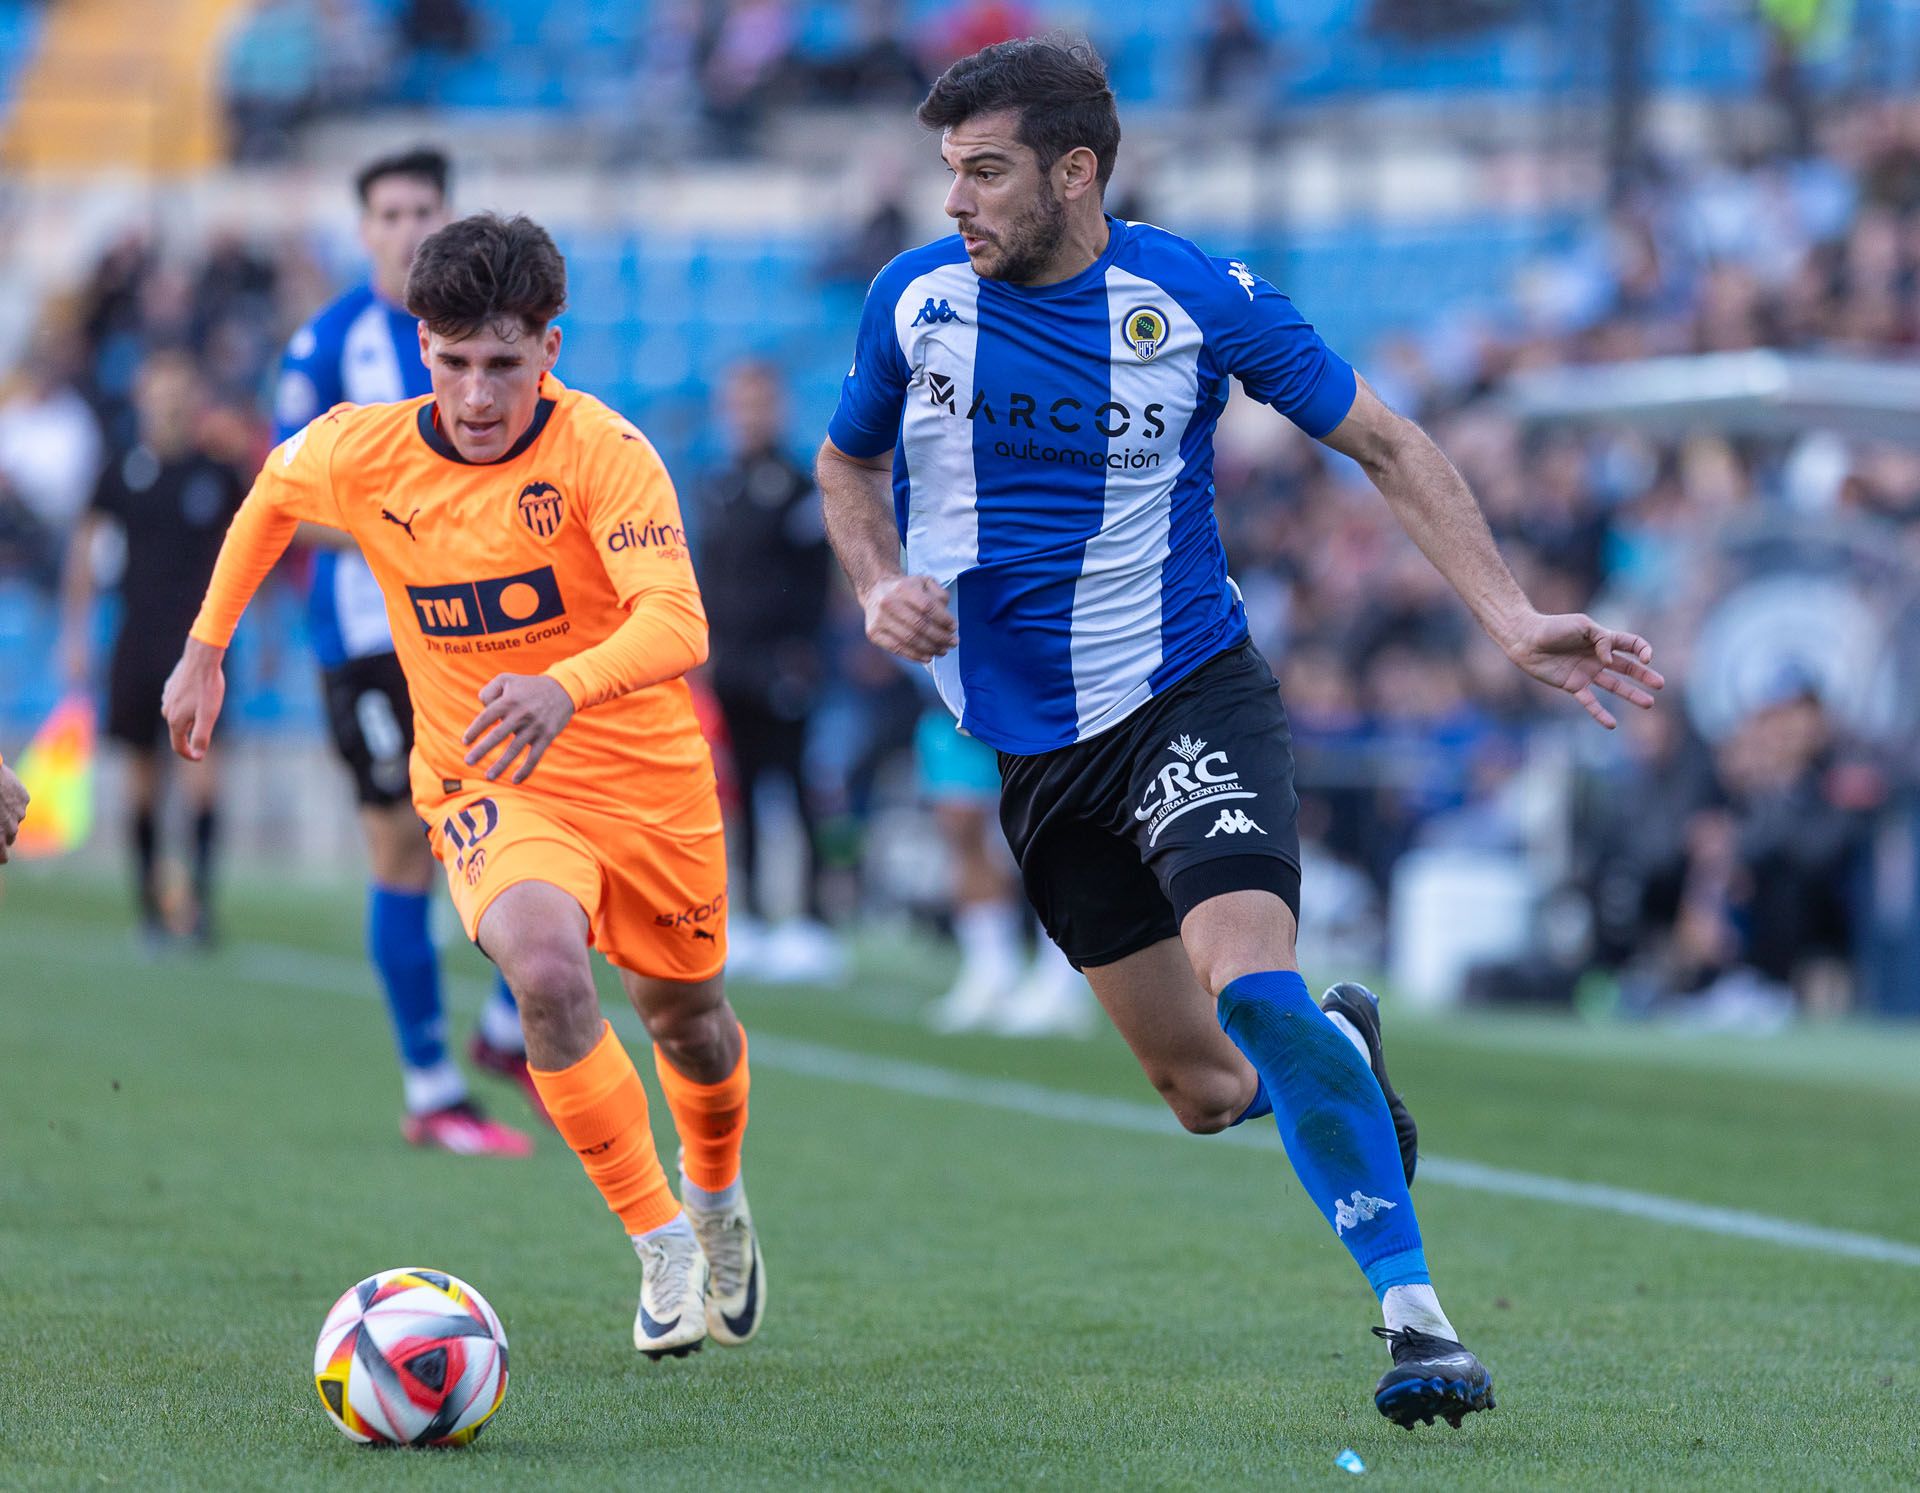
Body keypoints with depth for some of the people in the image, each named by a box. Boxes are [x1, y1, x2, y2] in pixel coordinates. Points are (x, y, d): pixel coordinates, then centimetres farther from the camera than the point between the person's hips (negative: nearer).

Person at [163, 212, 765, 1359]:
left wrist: (566, 687, -54)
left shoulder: (605, 450, -23)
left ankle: (717, 1199, 53)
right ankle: (661, 1245, -17)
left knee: (686, 1019, 17)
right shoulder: (360, 455, -12)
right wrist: (206, 647, 14)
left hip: (646, 778, 0)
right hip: (487, 790, 0)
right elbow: (273, 494, 13)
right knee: (548, 969, -30)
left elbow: (677, 625, -36)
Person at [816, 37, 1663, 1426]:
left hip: (1186, 698, -3)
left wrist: (1512, 618, -10)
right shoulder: (917, 300, -2)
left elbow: (1387, 443, -1)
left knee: (1251, 983, -29)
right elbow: (849, 462, 17)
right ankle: (1340, 1045, 42)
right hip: (1027, 741, 3)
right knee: (1205, 1090, 5)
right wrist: (881, 586, -4)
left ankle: (1417, 1315, -21)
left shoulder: (1197, 298, -10)